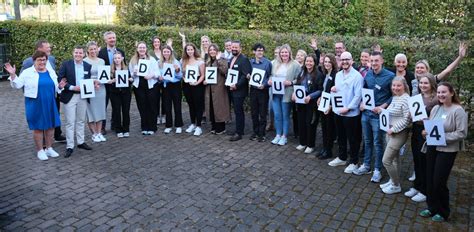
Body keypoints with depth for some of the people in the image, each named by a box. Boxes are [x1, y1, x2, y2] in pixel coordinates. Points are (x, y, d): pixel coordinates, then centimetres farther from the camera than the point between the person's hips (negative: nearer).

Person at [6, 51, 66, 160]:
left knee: (50, 126, 9)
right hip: (35, 105, -4)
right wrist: (13, 75, -20)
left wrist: (59, 86, -4)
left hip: (50, 105, 4)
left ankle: (49, 148, 24)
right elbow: (17, 85, -5)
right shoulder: (27, 72, -3)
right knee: (38, 127, 3)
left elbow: (54, 88, 17)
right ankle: (40, 150, 16)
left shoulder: (51, 72, 10)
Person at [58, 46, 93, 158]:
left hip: (83, 96, 4)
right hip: (69, 97, -4)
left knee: (81, 121, 14)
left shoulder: (88, 66, 8)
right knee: (70, 122, -1)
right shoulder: (66, 64, -4)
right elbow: (60, 79, -7)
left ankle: (81, 142, 26)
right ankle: (69, 146, 5)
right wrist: (72, 87, -17)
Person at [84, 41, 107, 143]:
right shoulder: (84, 61, -5)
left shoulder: (102, 61, 10)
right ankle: (94, 134, 10)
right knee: (92, 112, 1)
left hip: (101, 88, 5)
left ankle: (99, 133, 15)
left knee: (100, 111, 7)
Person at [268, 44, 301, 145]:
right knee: (277, 115, 9)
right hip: (276, 93, 5)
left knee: (285, 115, 4)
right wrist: (270, 80, 1)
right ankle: (278, 135, 21)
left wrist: (290, 83, -21)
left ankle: (284, 136, 16)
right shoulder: (276, 64, 13)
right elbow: (272, 75, 21)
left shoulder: (295, 65, -5)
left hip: (286, 94, -5)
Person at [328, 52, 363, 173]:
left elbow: (358, 95, -17)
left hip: (351, 113, -7)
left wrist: (348, 108, -20)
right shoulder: (338, 74, 10)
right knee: (340, 136, 18)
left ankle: (354, 162, 18)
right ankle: (341, 158, 34)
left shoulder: (357, 76, -13)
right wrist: (333, 90, -3)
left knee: (352, 139, 5)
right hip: (338, 111, 7)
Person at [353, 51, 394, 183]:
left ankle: (377, 170, 17)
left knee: (378, 143, 4)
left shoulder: (390, 76, -10)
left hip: (378, 114, -5)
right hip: (366, 113, 5)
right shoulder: (368, 74, 5)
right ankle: (366, 166, 29)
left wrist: (382, 107, -15)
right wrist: (362, 103, 2)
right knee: (367, 141, 16)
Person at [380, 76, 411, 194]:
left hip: (399, 133, -8)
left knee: (386, 160, -6)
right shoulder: (394, 97, 9)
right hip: (391, 132, 8)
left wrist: (393, 129, -18)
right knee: (395, 158, 19)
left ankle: (396, 186, 11)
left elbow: (407, 119, -21)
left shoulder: (406, 99, -18)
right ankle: (393, 181, 33)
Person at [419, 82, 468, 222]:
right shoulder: (435, 108, 6)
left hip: (447, 150, -6)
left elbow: (462, 133, -17)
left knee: (439, 182, 0)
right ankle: (432, 208, 30)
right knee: (429, 179, 11)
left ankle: (443, 212, 21)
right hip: (432, 148, 6)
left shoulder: (458, 110, -13)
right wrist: (427, 132, -4)